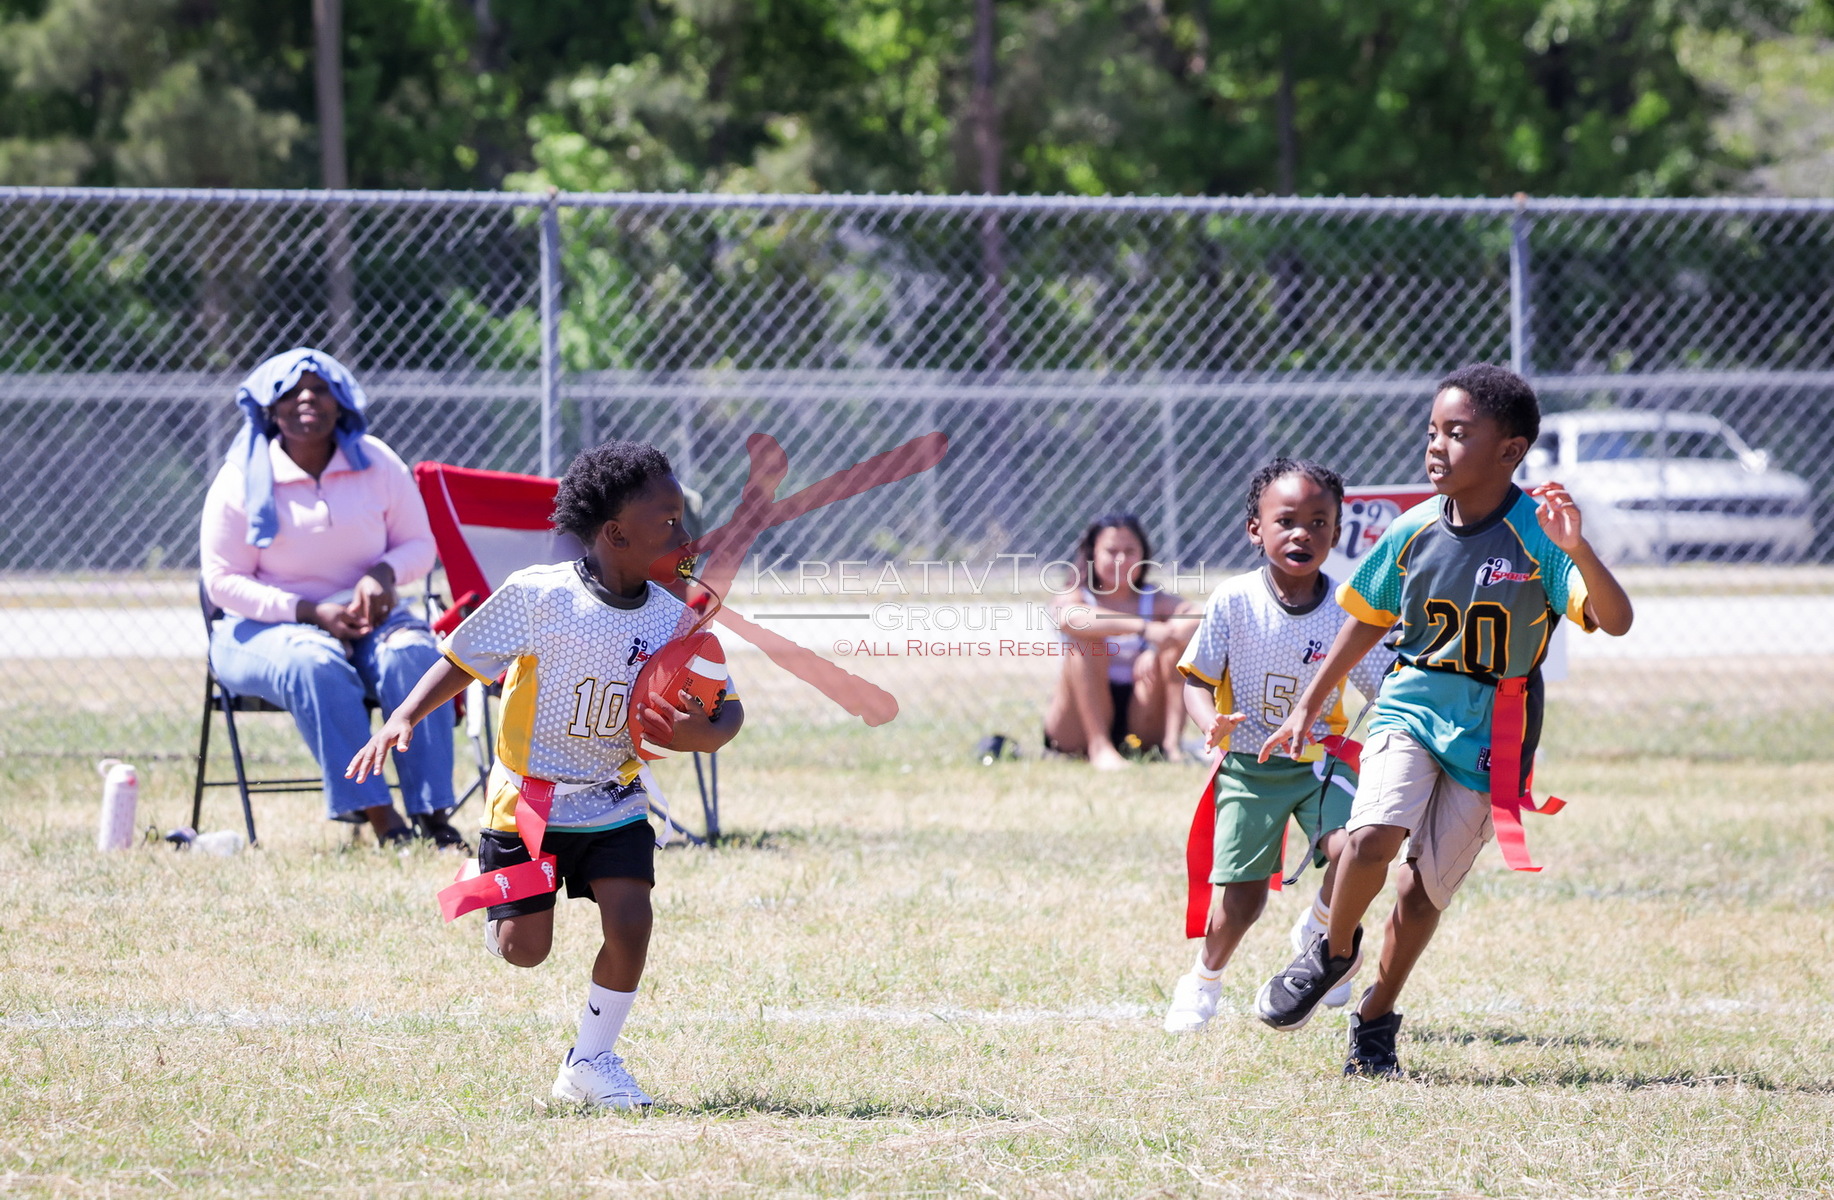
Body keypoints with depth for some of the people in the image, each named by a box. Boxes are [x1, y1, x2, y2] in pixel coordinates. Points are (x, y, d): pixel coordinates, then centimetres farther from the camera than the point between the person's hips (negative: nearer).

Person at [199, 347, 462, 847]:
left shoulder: (377, 464, 4)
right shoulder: (241, 481, -5)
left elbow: (420, 545, 10)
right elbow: (224, 581, -6)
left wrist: (383, 574, -15)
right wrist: (311, 613, -18)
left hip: (365, 617, 3)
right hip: (267, 627, -3)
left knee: (413, 654, -31)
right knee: (317, 666, -37)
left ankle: (432, 811, -34)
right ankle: (376, 815, -41)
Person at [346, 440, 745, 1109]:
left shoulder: (673, 616, -6)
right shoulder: (538, 596, -17)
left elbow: (728, 708, 0)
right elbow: (462, 662, -8)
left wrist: (706, 733, -24)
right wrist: (403, 719, -21)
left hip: (615, 803, 3)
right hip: (529, 797, -3)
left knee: (629, 926, -15)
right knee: (522, 950, 1)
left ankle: (591, 1061, 7)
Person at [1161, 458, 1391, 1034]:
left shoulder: (1345, 612, -10)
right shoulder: (1233, 601, -12)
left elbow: (1382, 690, -4)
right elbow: (1196, 678, -5)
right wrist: (1212, 722, -26)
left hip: (1321, 760, 1)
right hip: (1249, 765, -1)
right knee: (1240, 899, -2)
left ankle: (1318, 933, 7)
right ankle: (1204, 979, 30)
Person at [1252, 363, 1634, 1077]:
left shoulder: (1537, 537, -14)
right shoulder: (1414, 532, -3)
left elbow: (1615, 620, -25)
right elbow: (1368, 619, 13)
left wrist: (1578, 552, -43)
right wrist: (1308, 708, 18)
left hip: (1494, 730, -2)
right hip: (1411, 704, 2)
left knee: (1430, 881, 2)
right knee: (1373, 835, -23)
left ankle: (1375, 1022, 22)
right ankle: (1335, 950, 6)